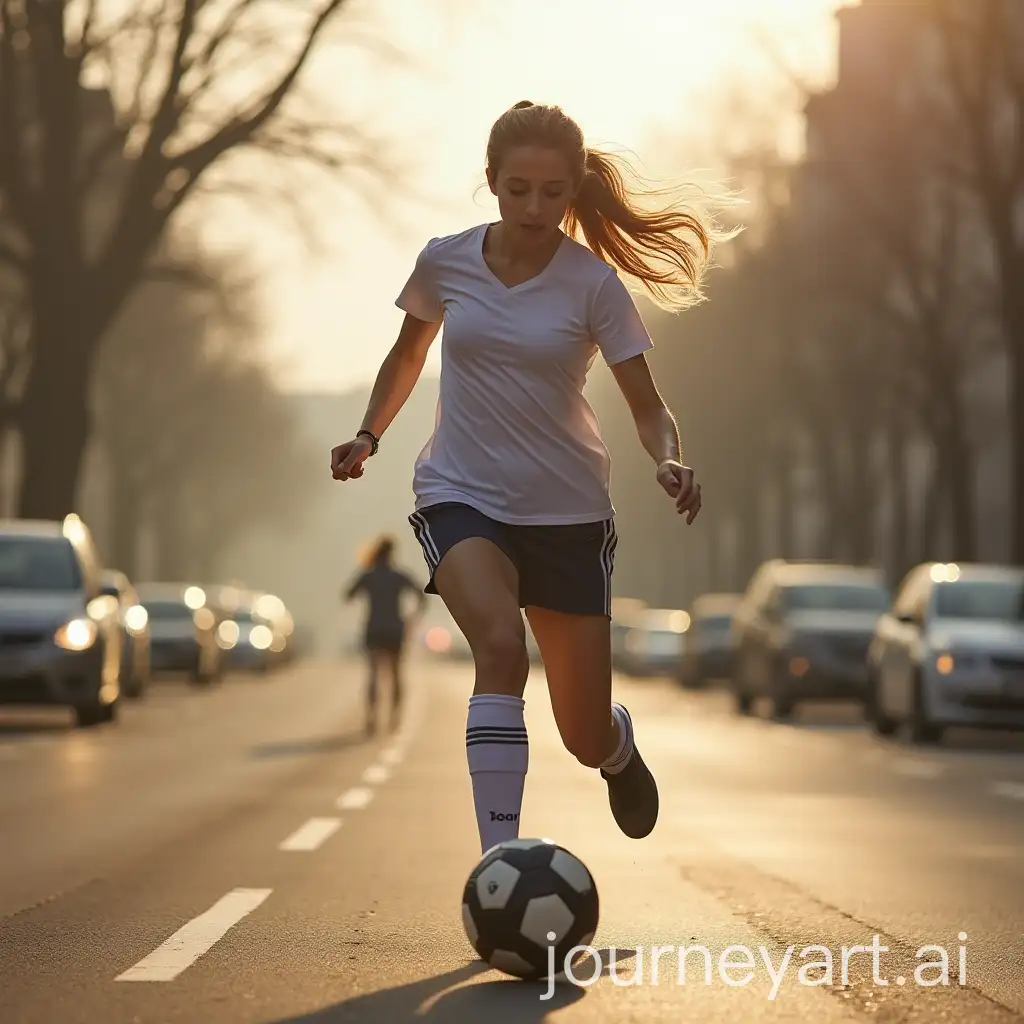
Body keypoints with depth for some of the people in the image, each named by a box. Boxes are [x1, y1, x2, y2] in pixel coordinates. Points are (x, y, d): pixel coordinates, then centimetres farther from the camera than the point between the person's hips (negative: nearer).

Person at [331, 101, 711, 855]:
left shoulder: (593, 284, -10)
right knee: (500, 645, -32)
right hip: (461, 498, 0)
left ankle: (617, 742, 45)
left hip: (568, 512, 0)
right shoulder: (445, 262, -4)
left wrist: (670, 462, -29)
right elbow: (409, 352, 16)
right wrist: (369, 436, 5)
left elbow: (647, 406, -9)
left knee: (587, 742, 5)